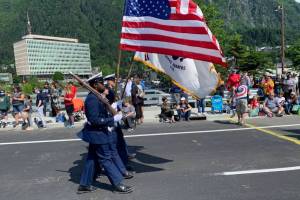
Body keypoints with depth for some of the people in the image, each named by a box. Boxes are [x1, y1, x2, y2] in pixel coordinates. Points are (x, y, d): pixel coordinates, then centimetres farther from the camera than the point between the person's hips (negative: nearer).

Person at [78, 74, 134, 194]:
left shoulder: (96, 97, 8)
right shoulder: (92, 99, -22)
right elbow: (94, 120, -27)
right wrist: (113, 119, -26)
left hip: (99, 133, 10)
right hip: (98, 134, -10)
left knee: (92, 158, 16)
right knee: (106, 158, 1)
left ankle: (84, 185, 27)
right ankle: (118, 184, 14)